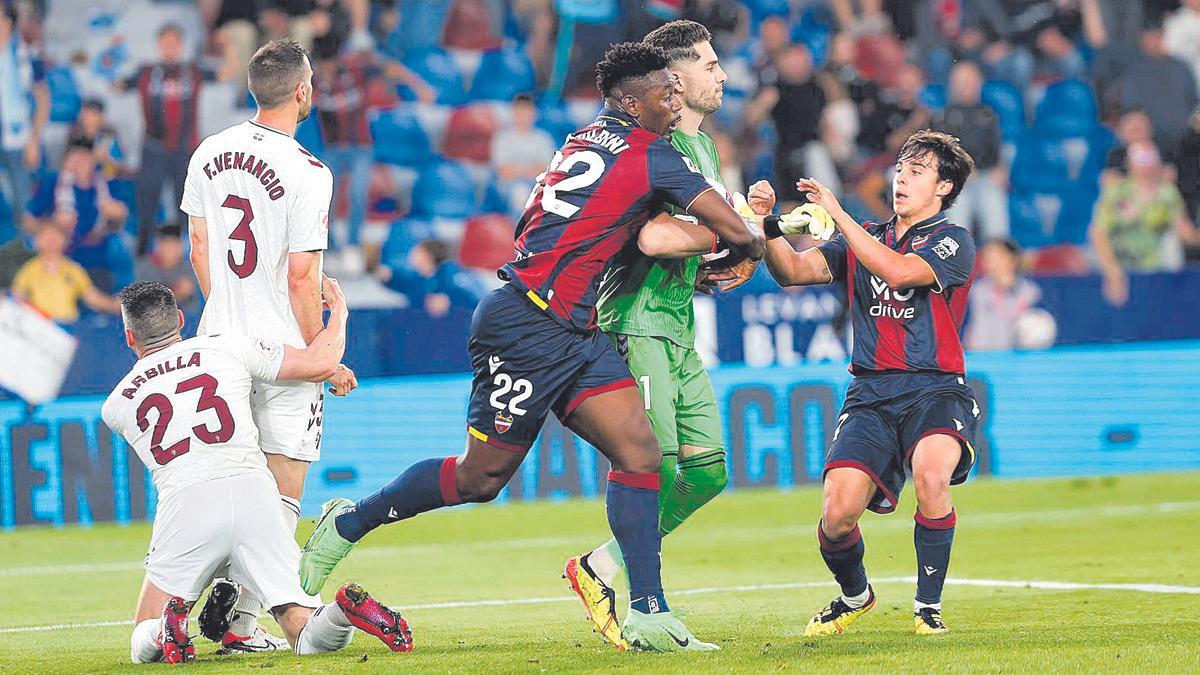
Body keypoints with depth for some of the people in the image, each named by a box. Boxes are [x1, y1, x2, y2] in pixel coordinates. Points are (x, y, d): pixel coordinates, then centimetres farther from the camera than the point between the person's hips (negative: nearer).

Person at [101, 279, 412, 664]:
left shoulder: (115, 405, 20)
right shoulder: (228, 349, 16)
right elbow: (319, 364, 15)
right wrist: (338, 313, 33)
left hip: (183, 504, -1)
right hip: (253, 491, 1)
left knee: (144, 645, 14)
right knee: (310, 639, 5)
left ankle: (171, 620, -20)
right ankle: (346, 608, -28)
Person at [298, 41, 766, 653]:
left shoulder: (588, 138, 13)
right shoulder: (651, 155, -11)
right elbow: (738, 232, -8)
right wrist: (752, 241, 15)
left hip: (573, 331, 9)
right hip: (524, 326, -9)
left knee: (639, 452, -3)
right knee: (481, 476, 1)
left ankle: (647, 615, -6)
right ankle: (349, 522, 21)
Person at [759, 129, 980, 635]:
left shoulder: (952, 241, 2)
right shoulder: (863, 240, 19)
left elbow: (897, 271, -18)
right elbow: (792, 271, 8)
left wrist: (835, 212, -17)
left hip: (935, 389, -4)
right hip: (870, 394, 4)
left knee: (930, 475, -35)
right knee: (838, 513, -15)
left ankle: (928, 605, -14)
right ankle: (854, 594, 19)